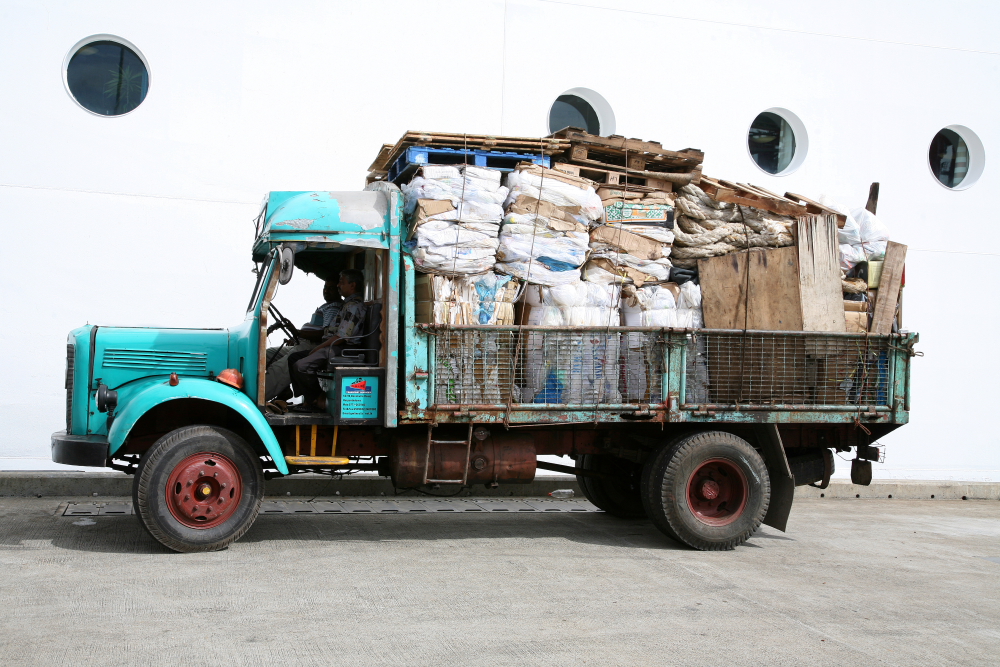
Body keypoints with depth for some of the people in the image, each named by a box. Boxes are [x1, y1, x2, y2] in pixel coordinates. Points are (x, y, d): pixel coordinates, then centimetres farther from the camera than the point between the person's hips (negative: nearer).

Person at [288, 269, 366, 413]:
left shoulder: (353, 306, -16)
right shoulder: (349, 304, 20)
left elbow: (341, 337, -22)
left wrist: (317, 348, -12)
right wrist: (318, 348, 13)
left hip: (339, 351, -12)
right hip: (333, 347, 12)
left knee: (301, 366, -23)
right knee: (294, 358, 10)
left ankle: (319, 401, -8)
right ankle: (308, 399, 5)